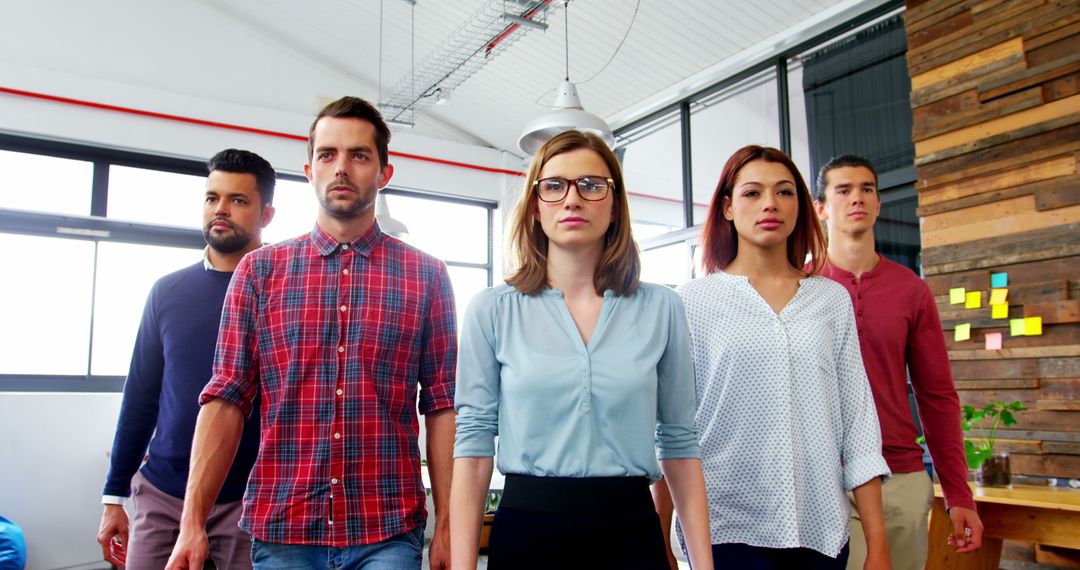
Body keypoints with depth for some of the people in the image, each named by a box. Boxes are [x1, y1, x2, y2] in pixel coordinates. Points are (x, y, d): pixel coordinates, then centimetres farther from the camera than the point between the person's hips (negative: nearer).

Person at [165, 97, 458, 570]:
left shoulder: (426, 275, 2)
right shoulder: (259, 271, 4)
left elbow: (442, 405, 0)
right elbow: (227, 399, 1)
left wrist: (446, 524, -4)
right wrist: (192, 523, -5)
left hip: (387, 532, -1)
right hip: (281, 531, 2)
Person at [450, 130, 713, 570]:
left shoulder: (661, 308, 0)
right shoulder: (492, 310, -3)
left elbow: (678, 442, 4)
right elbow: (474, 443, -3)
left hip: (632, 532, 2)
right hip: (526, 532, -1)